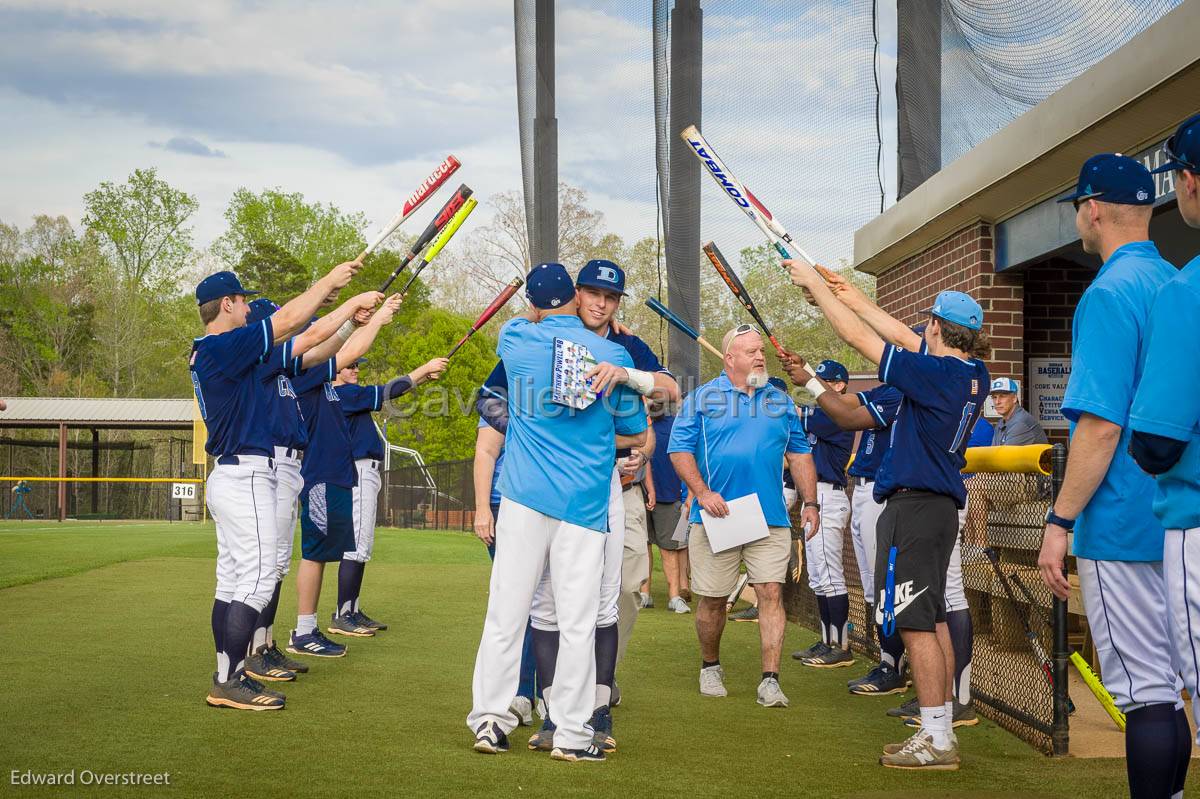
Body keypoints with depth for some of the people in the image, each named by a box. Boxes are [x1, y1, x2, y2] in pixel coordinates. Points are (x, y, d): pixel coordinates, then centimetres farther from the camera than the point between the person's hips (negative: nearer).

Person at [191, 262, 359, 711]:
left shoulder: (206, 352, 14)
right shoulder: (223, 347, -15)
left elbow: (282, 329, 21)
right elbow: (289, 321, -14)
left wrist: (322, 297, 18)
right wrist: (328, 281, -2)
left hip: (228, 477, 11)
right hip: (246, 477, -11)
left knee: (232, 582, 11)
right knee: (257, 580, -9)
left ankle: (226, 679, 14)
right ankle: (230, 683, -9)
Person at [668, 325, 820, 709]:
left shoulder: (781, 401, 14)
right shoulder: (703, 397, 3)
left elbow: (799, 454, 17)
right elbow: (680, 449, -2)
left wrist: (810, 503, 8)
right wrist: (702, 493, -14)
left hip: (770, 519, 2)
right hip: (716, 518, -2)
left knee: (771, 594, -8)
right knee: (712, 600, 5)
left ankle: (770, 680, -6)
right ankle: (710, 667, 26)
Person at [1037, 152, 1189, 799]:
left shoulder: (1110, 293, -14)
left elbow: (1101, 425, -21)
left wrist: (1061, 521, -16)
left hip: (1123, 527, -9)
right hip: (1174, 526, 9)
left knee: (1144, 691, -6)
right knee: (1164, 688, 14)